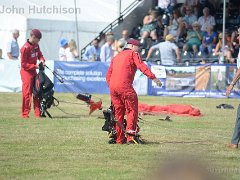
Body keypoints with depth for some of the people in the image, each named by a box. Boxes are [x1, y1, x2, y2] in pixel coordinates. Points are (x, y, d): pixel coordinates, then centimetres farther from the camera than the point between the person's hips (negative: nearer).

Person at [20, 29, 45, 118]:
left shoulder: (36, 45, 5)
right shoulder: (25, 48, -20)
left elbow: (39, 54, 18)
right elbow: (23, 64, -18)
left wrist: (42, 60, -4)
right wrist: (35, 66, -21)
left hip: (33, 71, 8)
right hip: (26, 72, -8)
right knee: (27, 93, -5)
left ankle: (38, 113, 11)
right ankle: (25, 114, 2)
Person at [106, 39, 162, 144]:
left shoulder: (116, 57, 29)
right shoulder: (133, 54, 8)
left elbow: (108, 74, 25)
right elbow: (141, 66, -8)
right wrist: (153, 77, -14)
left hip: (112, 87, 7)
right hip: (124, 86, -7)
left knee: (118, 112, 12)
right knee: (132, 110, -5)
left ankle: (120, 139, 11)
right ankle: (130, 135, -19)